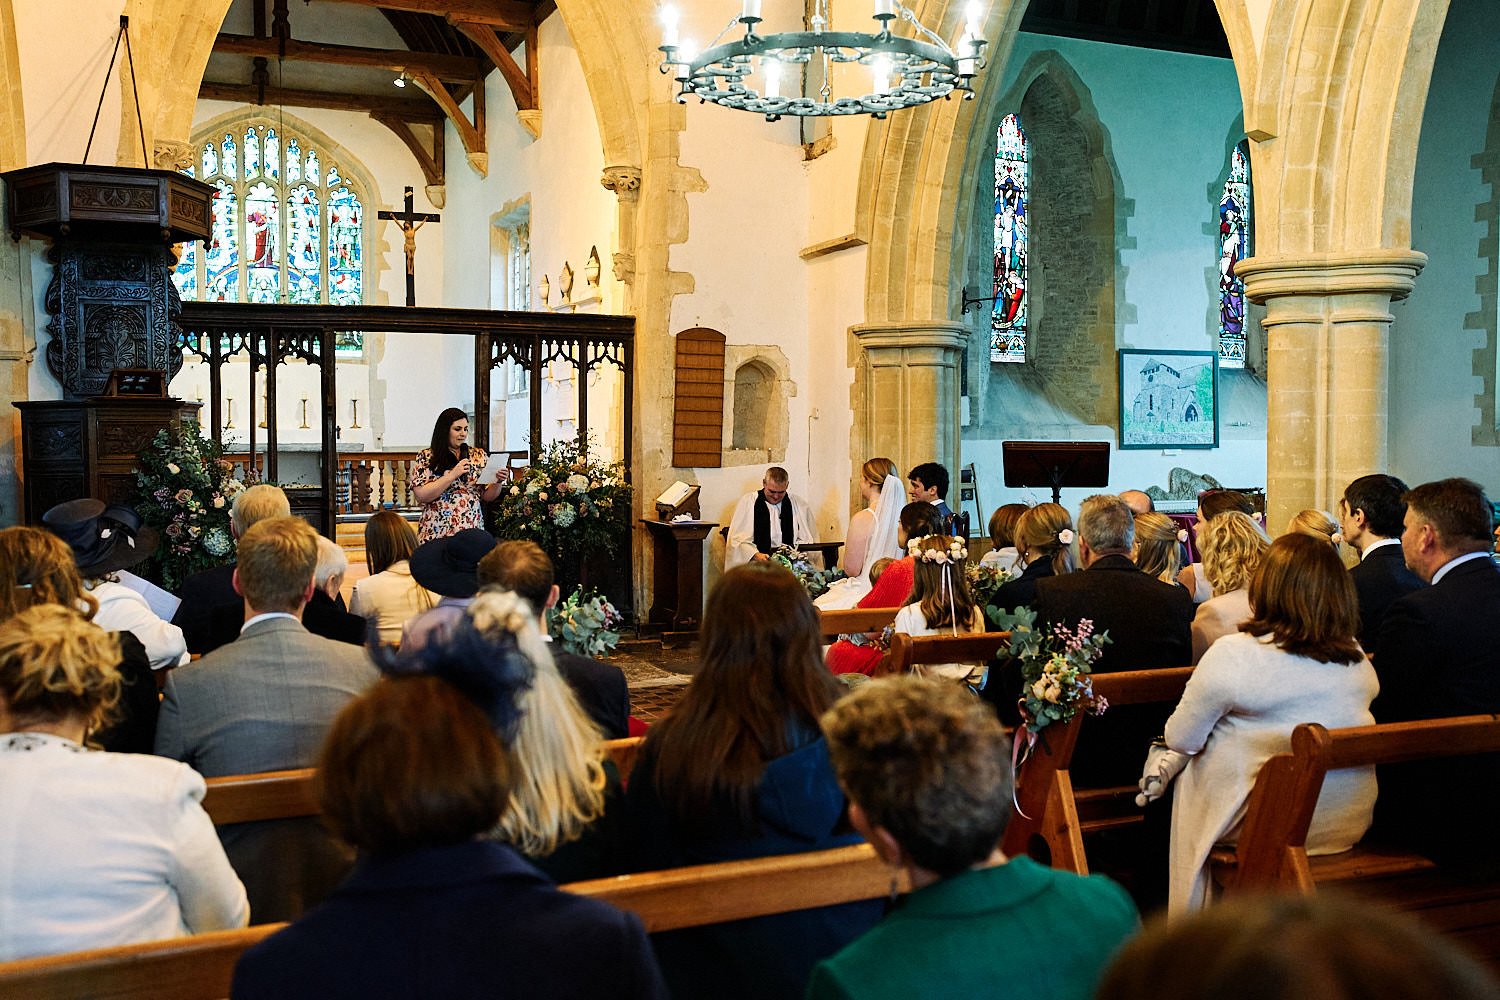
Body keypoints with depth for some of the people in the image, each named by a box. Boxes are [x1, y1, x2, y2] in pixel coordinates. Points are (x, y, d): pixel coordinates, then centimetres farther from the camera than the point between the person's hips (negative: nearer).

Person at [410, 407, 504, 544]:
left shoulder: (478, 455, 11)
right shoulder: (426, 457, 1)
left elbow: (487, 496, 13)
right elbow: (421, 496, -11)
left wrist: (497, 481, -8)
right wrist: (453, 475, -14)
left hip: (472, 531, 3)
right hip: (437, 533, -3)